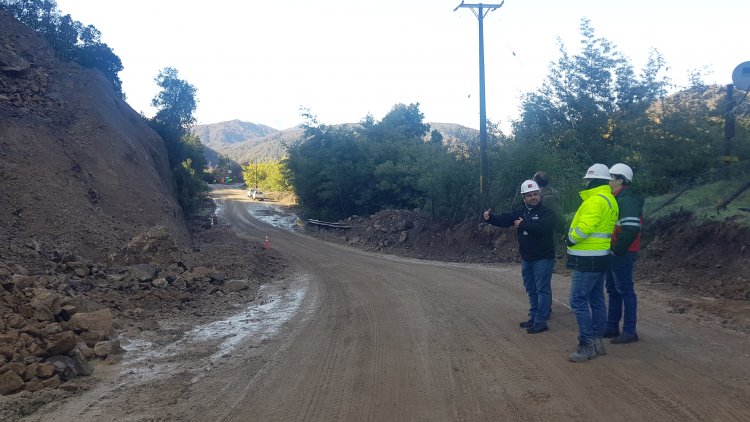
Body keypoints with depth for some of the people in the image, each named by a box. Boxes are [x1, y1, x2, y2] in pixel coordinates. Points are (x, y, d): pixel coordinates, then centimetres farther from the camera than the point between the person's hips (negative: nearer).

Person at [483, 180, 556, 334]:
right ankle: (534, 318, 27)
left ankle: (541, 321, 2)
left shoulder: (546, 212, -12)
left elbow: (543, 227, -30)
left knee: (542, 290, -3)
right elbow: (503, 220, 2)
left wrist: (523, 224, -21)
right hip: (526, 258, 7)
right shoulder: (520, 211, 8)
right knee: (531, 290, 16)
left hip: (543, 258, -7)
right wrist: (490, 217, -17)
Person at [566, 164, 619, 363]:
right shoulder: (610, 200, 14)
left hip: (588, 260, -11)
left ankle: (586, 346, -4)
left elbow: (584, 227, -27)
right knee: (596, 300, 15)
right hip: (600, 258, 11)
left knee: (578, 301, -7)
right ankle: (597, 342, 24)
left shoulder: (596, 200, -18)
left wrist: (571, 238, -9)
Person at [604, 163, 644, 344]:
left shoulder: (628, 200, -16)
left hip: (621, 254, -10)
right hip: (613, 254, 10)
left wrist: (617, 250, -20)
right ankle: (612, 327, 24)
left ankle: (629, 331, 3)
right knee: (613, 290, 15)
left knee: (625, 290, -4)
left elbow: (631, 229, -25)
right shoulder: (617, 199, 17)